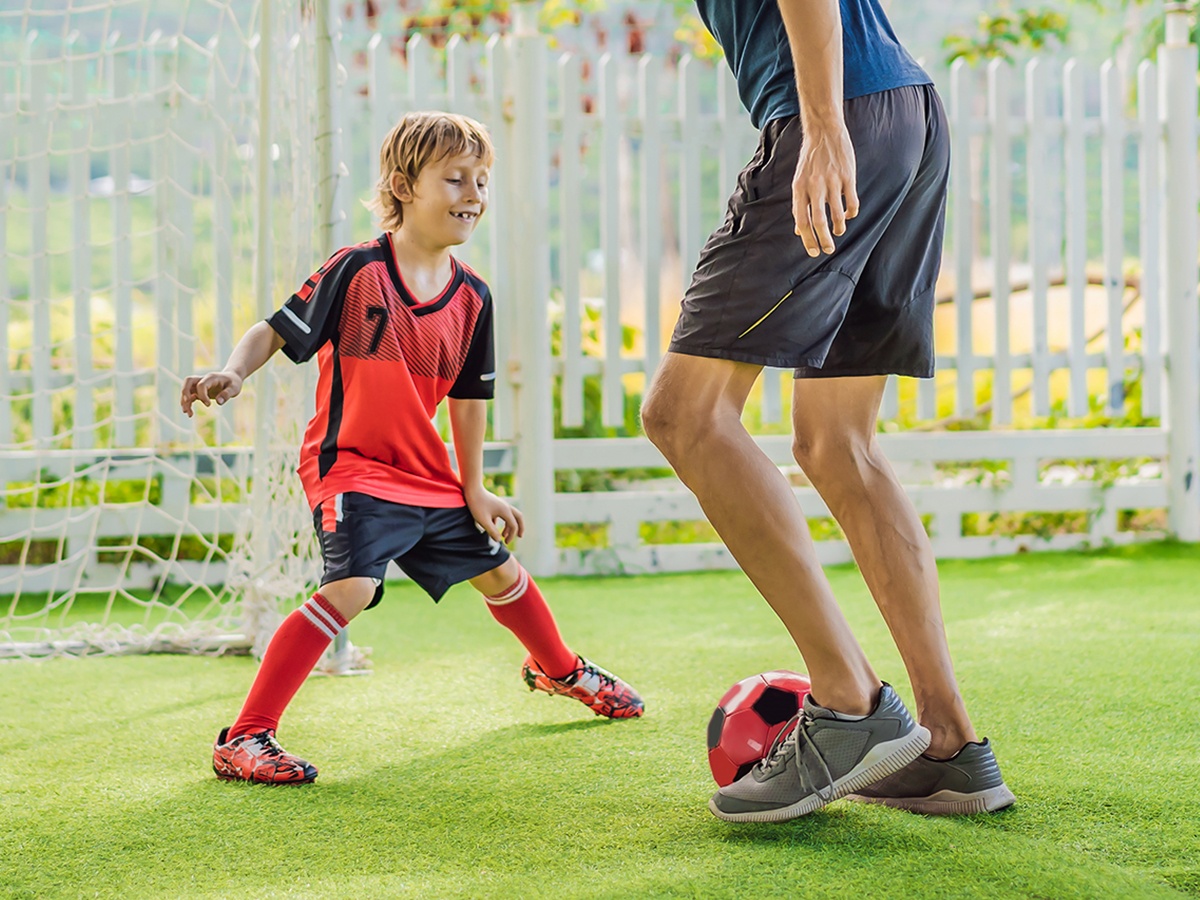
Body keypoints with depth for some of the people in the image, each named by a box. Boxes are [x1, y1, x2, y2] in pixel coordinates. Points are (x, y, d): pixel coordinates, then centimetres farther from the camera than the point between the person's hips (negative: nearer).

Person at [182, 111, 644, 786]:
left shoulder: (471, 296, 1)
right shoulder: (356, 272, -16)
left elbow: (469, 395, 10)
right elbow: (276, 332, -12)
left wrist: (475, 489, 12)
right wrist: (232, 374, -32)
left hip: (428, 476, 7)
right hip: (348, 462, -7)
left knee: (499, 570, 20)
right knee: (352, 587, -27)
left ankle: (559, 669, 52)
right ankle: (243, 740, -23)